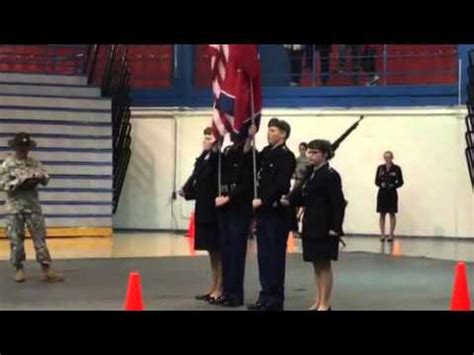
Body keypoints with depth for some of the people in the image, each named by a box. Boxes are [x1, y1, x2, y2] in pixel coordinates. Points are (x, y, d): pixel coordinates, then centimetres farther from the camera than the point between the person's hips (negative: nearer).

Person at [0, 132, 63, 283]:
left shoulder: (34, 162, 7)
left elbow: (46, 178, 6)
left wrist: (40, 177, -17)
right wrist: (21, 182, -19)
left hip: (33, 206, 3)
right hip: (15, 207, -3)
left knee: (40, 237, 0)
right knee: (16, 239, 3)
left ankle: (46, 270, 0)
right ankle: (19, 269, 15)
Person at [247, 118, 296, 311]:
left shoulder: (286, 156, -11)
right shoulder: (266, 152, 14)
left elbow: (281, 185, -19)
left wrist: (262, 200, -20)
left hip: (277, 212, -8)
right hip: (264, 211, 8)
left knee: (275, 256, -1)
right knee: (264, 255, 11)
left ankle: (275, 299, 6)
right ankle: (266, 296, 19)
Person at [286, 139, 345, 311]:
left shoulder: (331, 175, -12)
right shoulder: (310, 173, 12)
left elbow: (338, 203, -15)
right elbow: (302, 197, 12)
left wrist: (335, 228, -19)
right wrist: (288, 201, -6)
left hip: (324, 227, -8)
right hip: (311, 225, 8)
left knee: (324, 264, 0)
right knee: (316, 264, 13)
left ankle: (325, 303, 8)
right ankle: (318, 301, 21)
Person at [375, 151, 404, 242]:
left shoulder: (396, 168, -4)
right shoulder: (380, 168, 3)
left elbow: (400, 182, -1)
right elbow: (376, 181, 4)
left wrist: (393, 185, -17)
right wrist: (381, 184, -15)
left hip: (392, 193, -2)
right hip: (382, 193, 2)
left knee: (392, 214, 1)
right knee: (382, 214, 3)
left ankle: (391, 235, 6)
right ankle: (382, 235, 9)